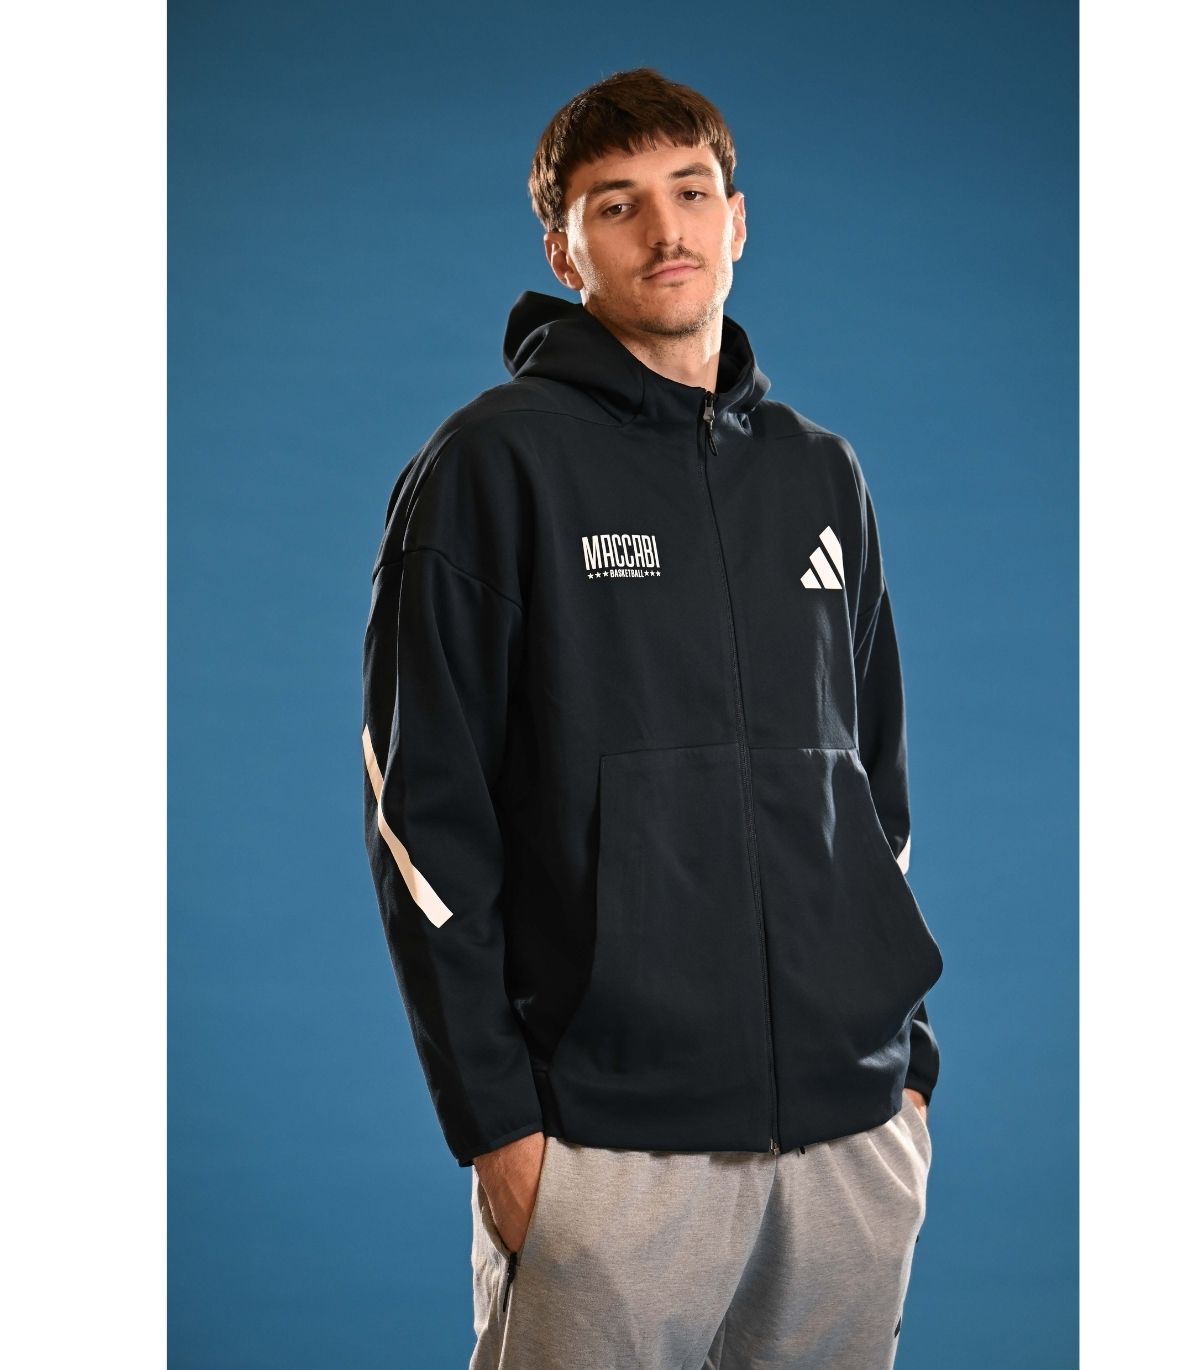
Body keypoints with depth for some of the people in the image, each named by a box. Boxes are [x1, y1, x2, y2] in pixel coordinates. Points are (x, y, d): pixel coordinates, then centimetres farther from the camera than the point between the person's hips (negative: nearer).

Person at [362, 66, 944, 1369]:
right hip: (609, 1145, -5)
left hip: (854, 1130, 5)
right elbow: (423, 810, -7)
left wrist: (908, 1060, 11)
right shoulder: (495, 464, -3)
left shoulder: (821, 476, 13)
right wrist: (492, 1115, -11)